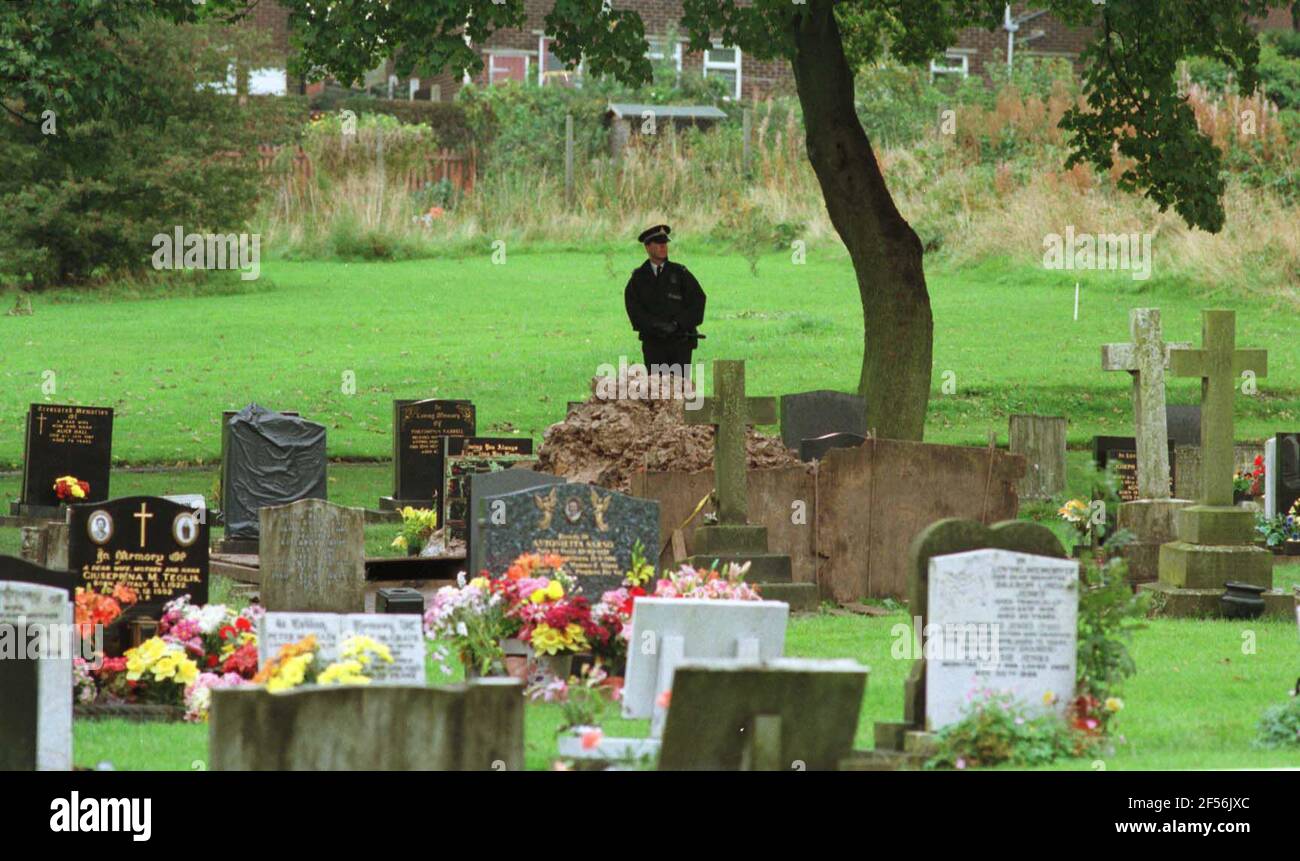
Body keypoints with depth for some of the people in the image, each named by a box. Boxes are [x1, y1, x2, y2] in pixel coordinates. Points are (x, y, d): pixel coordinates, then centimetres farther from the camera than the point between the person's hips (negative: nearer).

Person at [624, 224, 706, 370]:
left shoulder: (680, 273, 5)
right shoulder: (638, 277, 8)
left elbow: (698, 300, -2)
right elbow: (633, 308, -3)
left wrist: (677, 324, -13)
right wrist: (656, 325, -17)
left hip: (680, 341, -1)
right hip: (653, 342, 1)